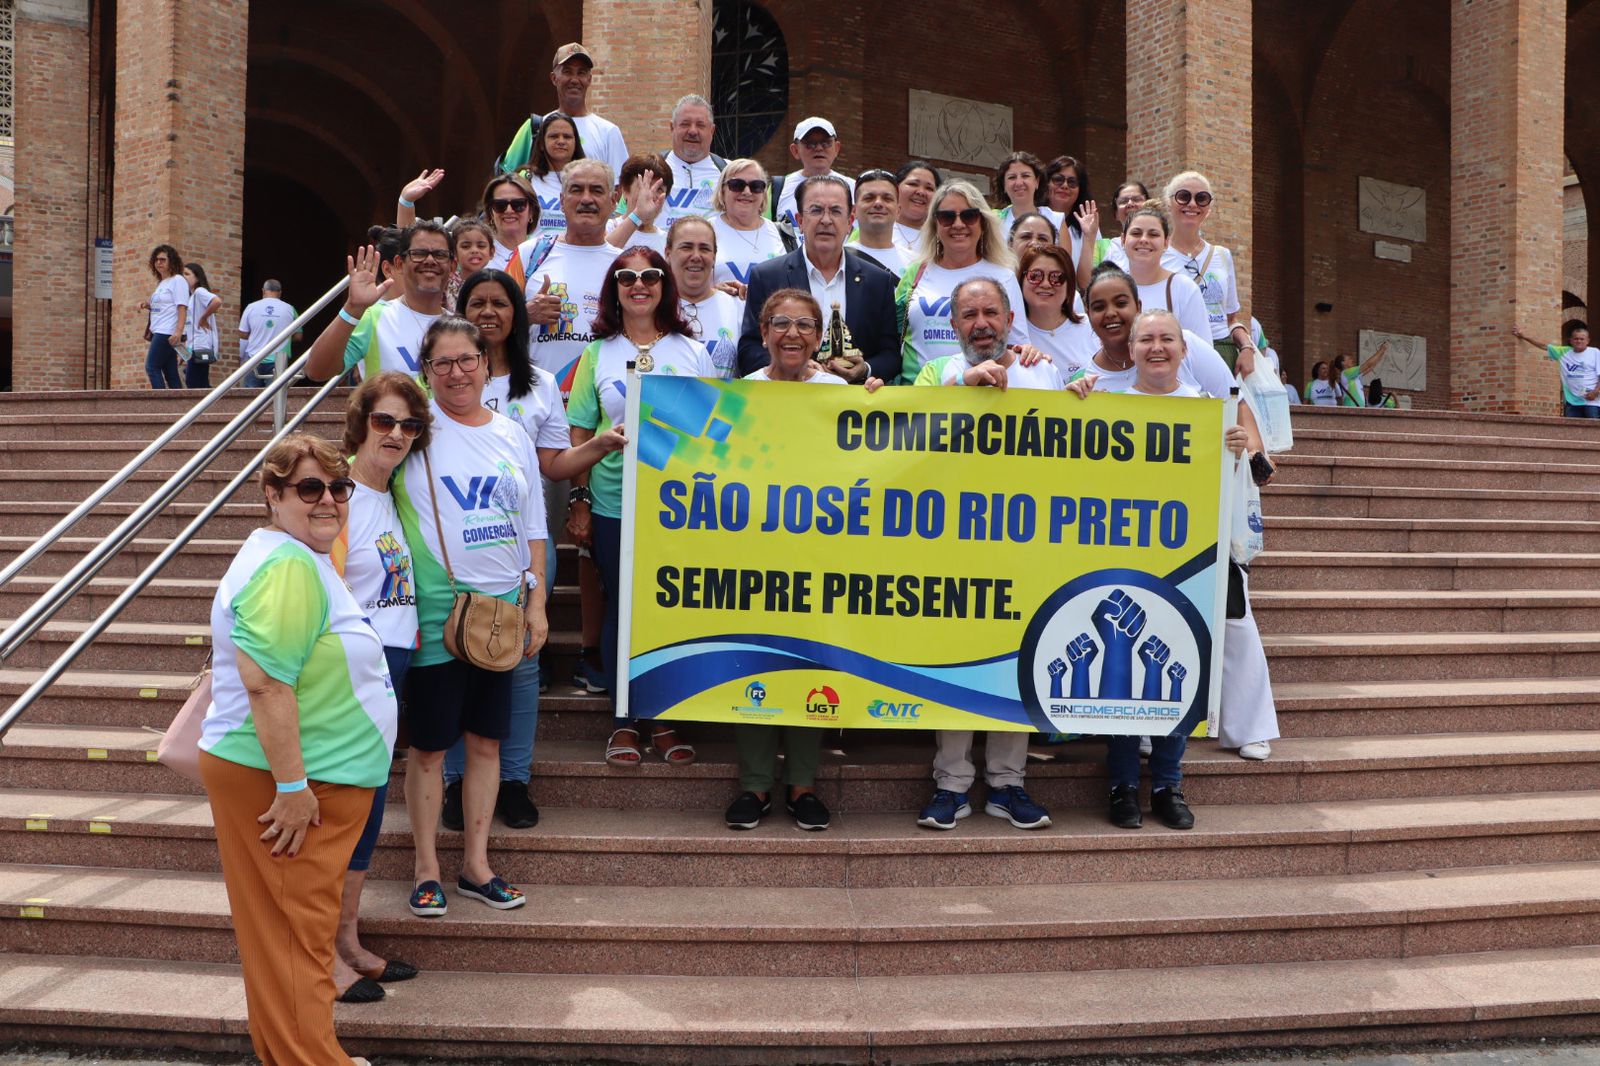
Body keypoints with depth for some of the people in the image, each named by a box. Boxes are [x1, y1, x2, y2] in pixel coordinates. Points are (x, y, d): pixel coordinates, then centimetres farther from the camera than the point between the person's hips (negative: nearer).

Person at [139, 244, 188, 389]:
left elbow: (182, 308, -15)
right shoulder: (161, 283, 19)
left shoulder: (177, 280, -7)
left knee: (152, 367, -11)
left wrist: (178, 331, -24)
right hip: (159, 332, 9)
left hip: (167, 333, -9)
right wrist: (147, 305, 6)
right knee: (170, 372, 6)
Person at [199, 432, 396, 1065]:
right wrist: (293, 785, -25)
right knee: (296, 935, -1)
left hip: (311, 779, 10)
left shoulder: (302, 557, 14)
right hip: (282, 781, -10)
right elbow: (265, 681, -27)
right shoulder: (287, 566, -20)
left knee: (289, 934, 18)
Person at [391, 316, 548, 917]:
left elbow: (532, 525, 11)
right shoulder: (417, 426, -3)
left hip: (502, 611, 4)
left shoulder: (512, 435, 8)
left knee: (486, 740, 11)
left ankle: (476, 866, 25)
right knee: (429, 747, 4)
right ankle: (426, 870, 20)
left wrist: (537, 604, 8)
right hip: (434, 614, -4)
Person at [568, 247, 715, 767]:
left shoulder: (692, 352, 8)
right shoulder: (598, 353, 8)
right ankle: (625, 720, 17)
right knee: (620, 608, 4)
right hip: (613, 504, 0)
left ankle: (664, 719, 17)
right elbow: (579, 433, 7)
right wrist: (579, 499, 0)